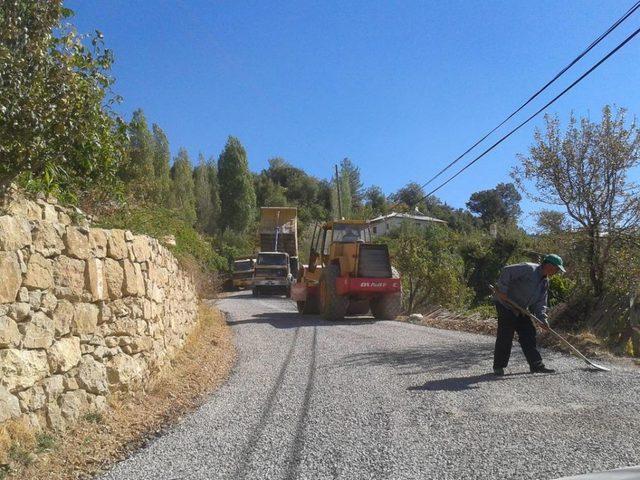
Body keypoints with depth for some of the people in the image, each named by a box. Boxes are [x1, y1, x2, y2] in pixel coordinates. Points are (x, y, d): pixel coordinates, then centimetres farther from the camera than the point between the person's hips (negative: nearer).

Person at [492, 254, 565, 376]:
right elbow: (507, 271, -25)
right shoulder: (528, 269, -19)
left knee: (529, 335, 8)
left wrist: (543, 319, -2)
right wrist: (502, 289, -25)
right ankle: (498, 366, 6)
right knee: (505, 336, -5)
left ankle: (536, 364, 17)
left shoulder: (545, 282, 10)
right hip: (506, 305, -9)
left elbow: (540, 303, 11)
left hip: (522, 310, 9)